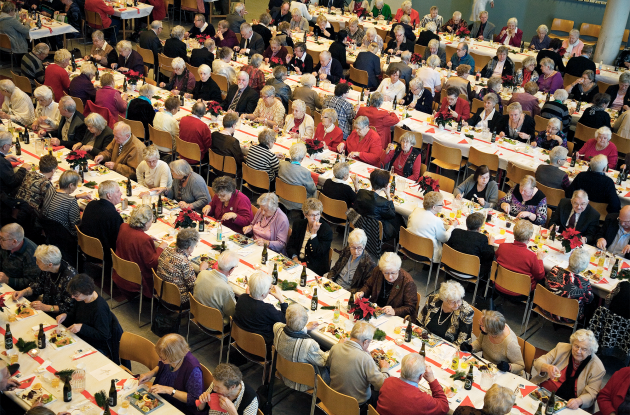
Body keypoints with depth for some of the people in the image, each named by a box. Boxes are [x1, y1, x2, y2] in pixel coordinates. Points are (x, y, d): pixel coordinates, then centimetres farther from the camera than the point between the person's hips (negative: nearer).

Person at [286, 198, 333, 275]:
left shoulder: (327, 231, -8)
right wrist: (295, 258, -10)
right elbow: (290, 246, 9)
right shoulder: (298, 225, 8)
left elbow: (317, 254, -14)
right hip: (296, 262, 5)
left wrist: (314, 233, -17)